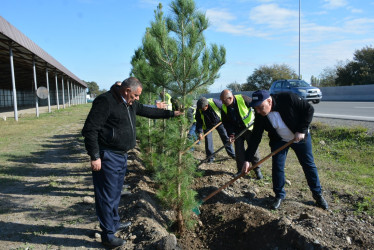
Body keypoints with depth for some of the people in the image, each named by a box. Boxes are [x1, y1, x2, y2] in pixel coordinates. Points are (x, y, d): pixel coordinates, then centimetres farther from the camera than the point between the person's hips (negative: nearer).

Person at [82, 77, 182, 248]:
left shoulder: (131, 104, 10)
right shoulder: (105, 101, -19)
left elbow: (148, 111, 23)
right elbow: (89, 129, -21)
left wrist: (171, 113, 24)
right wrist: (94, 157, -22)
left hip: (121, 156, 9)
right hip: (107, 157, -9)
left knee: (115, 193, 23)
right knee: (107, 196, 2)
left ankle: (114, 223, 42)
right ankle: (108, 235, 17)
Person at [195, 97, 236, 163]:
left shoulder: (214, 102, -32)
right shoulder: (199, 110, -25)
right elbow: (199, 122, -18)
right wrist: (200, 132, -27)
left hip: (218, 122, 0)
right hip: (207, 126, 1)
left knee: (225, 138, 4)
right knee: (208, 140, -7)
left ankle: (232, 154, 17)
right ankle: (210, 157, 6)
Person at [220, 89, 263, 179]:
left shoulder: (243, 99, -24)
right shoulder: (224, 108, -10)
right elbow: (226, 122, -3)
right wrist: (231, 134, -14)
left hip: (249, 128, -4)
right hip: (237, 131, 4)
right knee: (239, 151, 4)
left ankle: (257, 170, 11)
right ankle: (241, 169, 18)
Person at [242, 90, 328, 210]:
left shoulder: (288, 99, -33)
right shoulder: (260, 116, -21)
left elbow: (309, 109, -19)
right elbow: (255, 138, -17)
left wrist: (302, 130, -26)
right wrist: (247, 159, -20)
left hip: (300, 137, -2)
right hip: (279, 141, 2)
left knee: (309, 165, 9)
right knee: (277, 167, -4)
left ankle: (318, 194, 28)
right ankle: (279, 196, 17)